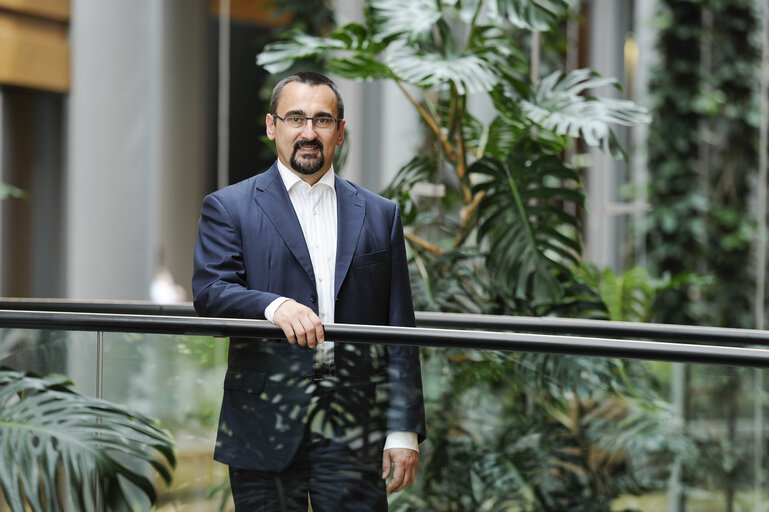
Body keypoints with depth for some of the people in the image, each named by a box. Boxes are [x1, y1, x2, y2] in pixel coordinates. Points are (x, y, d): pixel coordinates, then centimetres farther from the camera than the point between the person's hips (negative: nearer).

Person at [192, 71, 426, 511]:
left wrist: (404, 431, 4)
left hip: (353, 431, 1)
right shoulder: (229, 208, 8)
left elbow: (399, 335, 10)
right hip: (265, 427, -1)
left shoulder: (380, 215, 13)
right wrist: (275, 306, -26)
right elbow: (209, 292, -7)